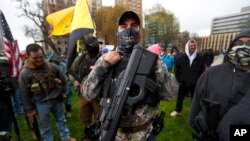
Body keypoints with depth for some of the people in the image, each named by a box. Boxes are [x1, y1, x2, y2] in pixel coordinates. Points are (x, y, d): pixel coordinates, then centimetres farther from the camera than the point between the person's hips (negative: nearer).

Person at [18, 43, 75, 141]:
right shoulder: (24, 73, -14)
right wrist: (29, 109, -3)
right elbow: (24, 94, -8)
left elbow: (63, 79, 7)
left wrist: (63, 92, 9)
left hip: (57, 99, 3)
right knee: (45, 126, 16)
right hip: (41, 103, -2)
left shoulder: (52, 67, -8)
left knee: (61, 120, 20)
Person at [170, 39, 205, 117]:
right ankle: (177, 110, 35)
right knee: (180, 97, 15)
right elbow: (176, 70, 1)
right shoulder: (181, 57, -6)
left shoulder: (199, 58, -5)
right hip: (183, 83, 1)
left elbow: (202, 71, 3)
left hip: (195, 84, 0)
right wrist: (179, 80, -2)